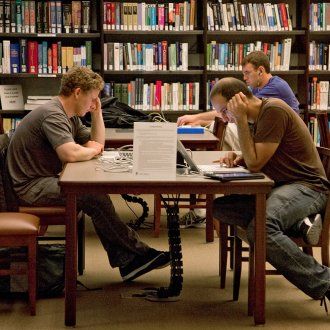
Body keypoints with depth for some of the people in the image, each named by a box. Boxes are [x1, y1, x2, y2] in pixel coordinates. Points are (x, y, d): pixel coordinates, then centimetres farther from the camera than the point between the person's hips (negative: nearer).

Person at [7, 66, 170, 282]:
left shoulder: (71, 117, 14)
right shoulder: (52, 114, -19)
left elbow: (98, 144, 19)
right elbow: (71, 154, -32)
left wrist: (97, 113, 7)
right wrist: (93, 150, -11)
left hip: (46, 180, 10)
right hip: (31, 187, -10)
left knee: (97, 194, -10)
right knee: (95, 198, -22)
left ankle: (125, 261, -13)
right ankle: (139, 253, -11)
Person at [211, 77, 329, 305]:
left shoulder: (274, 110, -15)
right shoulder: (259, 116, 15)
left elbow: (255, 164, -15)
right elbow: (255, 161, 22)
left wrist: (241, 119, -13)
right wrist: (237, 158, 1)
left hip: (307, 187, -10)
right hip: (279, 186, 10)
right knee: (219, 208, -6)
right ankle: (295, 226, -9)